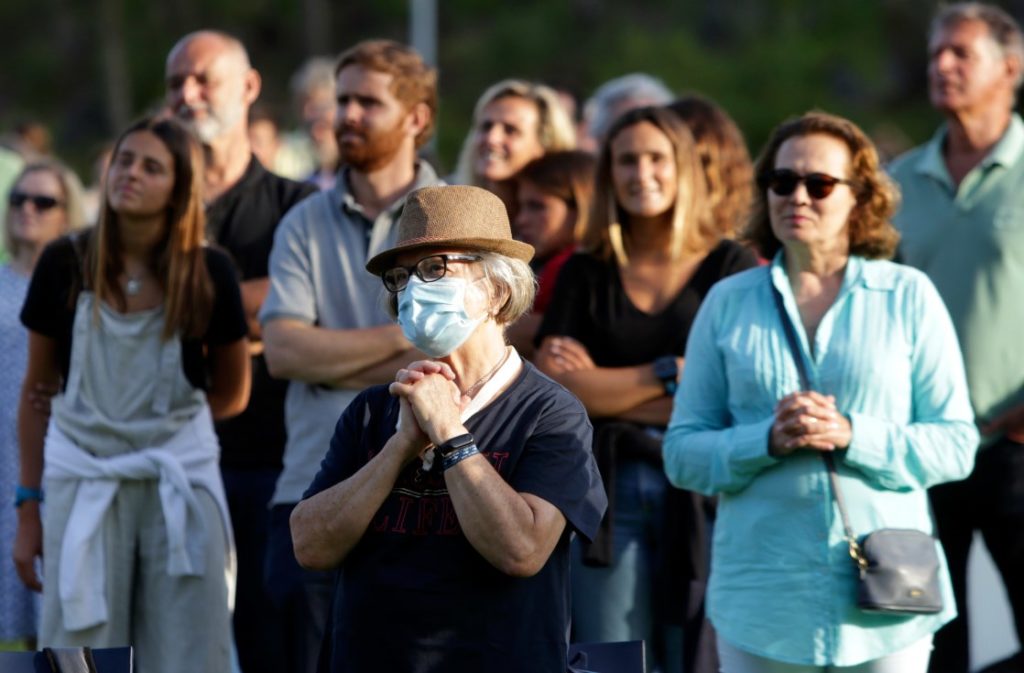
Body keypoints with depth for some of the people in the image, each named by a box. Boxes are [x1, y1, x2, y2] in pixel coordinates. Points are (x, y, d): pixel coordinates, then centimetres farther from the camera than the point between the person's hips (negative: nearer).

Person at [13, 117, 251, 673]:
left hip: (181, 481, 0)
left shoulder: (208, 273, -3)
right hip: (82, 483, 0)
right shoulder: (65, 266, -3)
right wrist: (28, 507, 3)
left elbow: (232, 395, 11)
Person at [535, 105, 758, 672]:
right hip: (607, 491, 2)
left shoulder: (730, 266, 5)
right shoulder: (585, 274, 12)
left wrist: (603, 388, -1)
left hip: (701, 493, -2)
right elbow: (553, 388, 0)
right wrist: (668, 374, -5)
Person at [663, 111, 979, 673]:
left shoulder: (908, 296, 4)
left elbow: (955, 444, 0)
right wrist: (769, 440, -13)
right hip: (761, 600, 1)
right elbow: (682, 454, 5)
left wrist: (850, 436, -15)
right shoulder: (728, 304, 9)